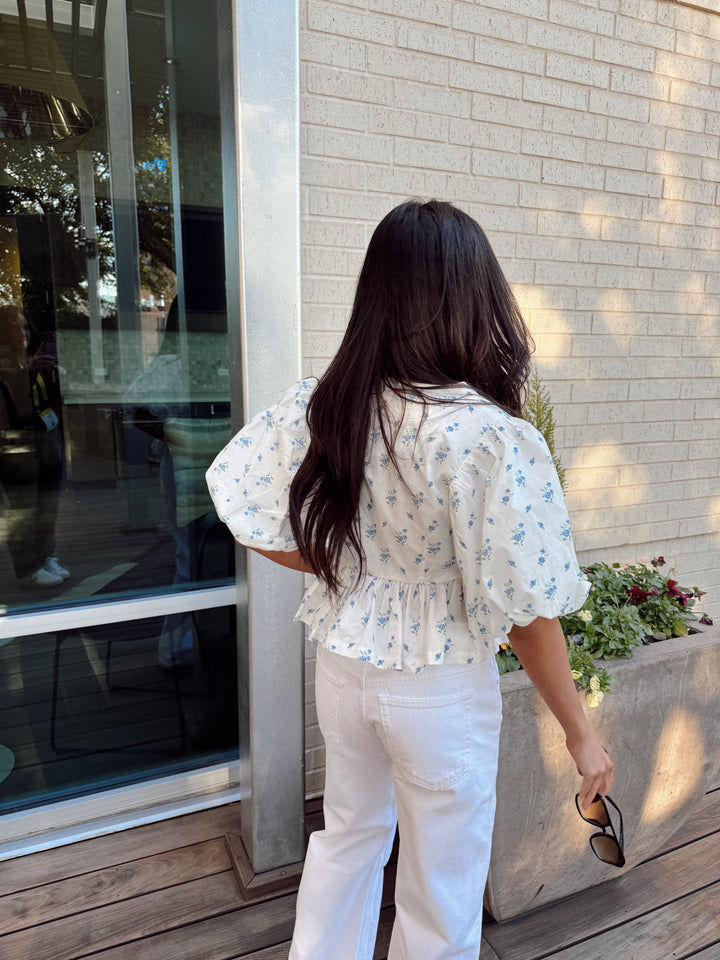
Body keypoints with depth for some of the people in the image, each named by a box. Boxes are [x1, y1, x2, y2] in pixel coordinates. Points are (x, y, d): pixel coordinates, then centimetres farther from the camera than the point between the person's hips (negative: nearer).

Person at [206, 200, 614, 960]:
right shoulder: (492, 438, -24)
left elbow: (248, 516, -2)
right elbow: (526, 610, -19)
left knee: (348, 836, 30)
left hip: (343, 663, 5)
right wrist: (579, 731, -4)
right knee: (440, 898, 22)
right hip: (440, 689, -4)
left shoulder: (319, 405, -10)